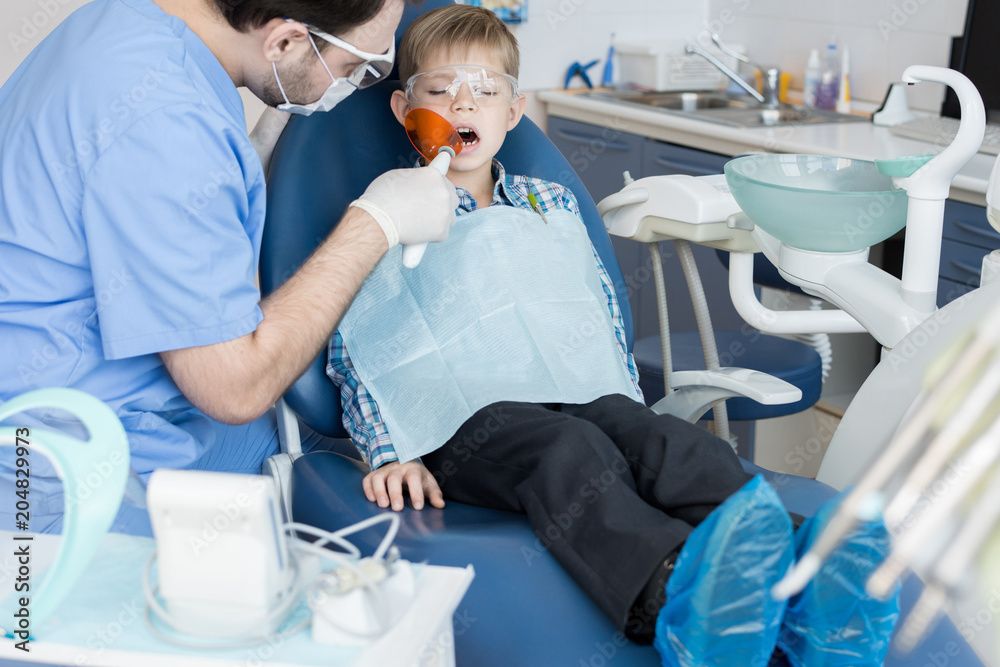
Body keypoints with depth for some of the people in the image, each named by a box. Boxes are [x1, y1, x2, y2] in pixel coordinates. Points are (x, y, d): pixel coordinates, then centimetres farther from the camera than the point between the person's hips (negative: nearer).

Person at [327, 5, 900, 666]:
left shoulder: (552, 207, 25)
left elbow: (604, 313, 29)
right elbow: (351, 349, 6)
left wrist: (628, 403, 15)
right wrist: (390, 453, -7)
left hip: (581, 392, 4)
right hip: (467, 413, -4)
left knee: (666, 438, -28)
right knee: (571, 451, -37)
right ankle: (672, 596, -66)